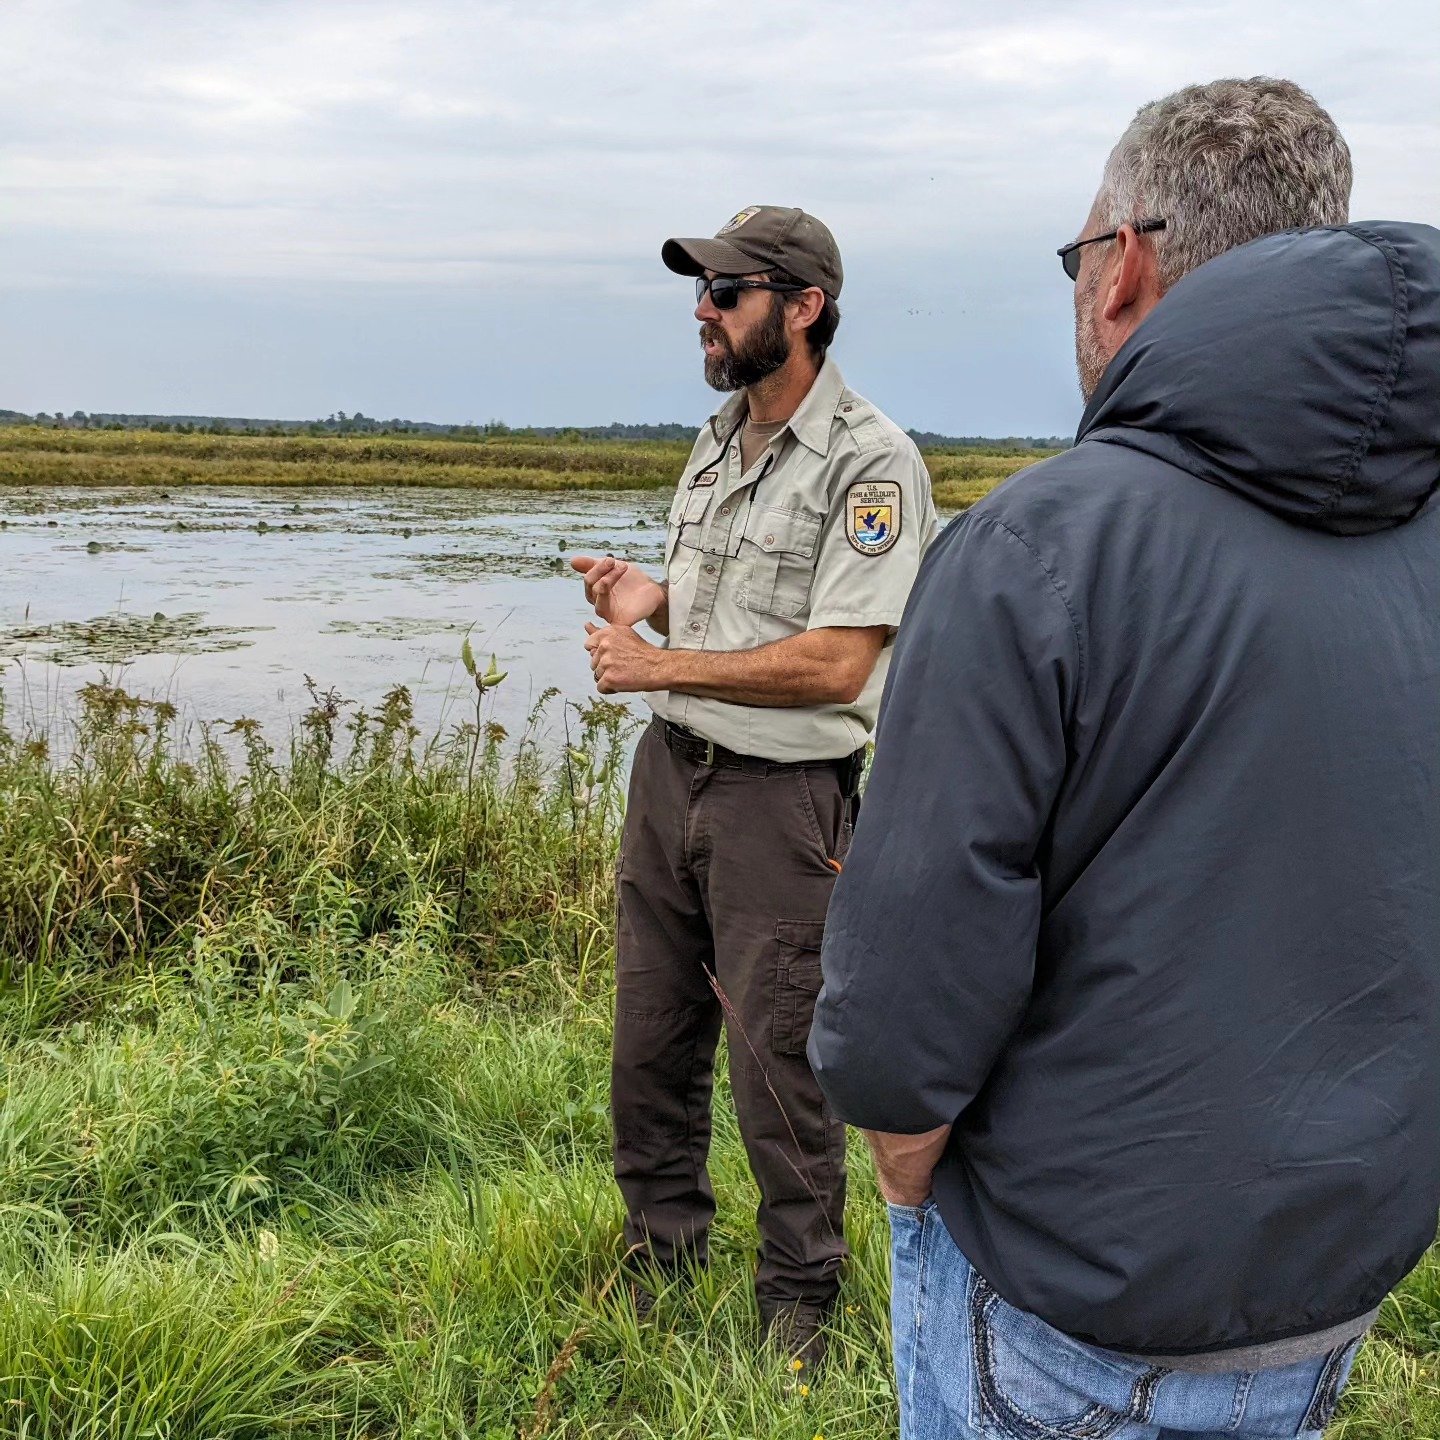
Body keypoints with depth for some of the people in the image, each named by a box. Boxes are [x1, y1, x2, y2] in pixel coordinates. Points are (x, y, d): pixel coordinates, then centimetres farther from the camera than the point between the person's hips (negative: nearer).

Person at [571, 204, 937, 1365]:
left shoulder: (871, 464, -16)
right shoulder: (716, 440, 12)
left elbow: (835, 662, -23)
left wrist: (660, 666, -20)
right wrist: (643, 589, 1)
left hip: (781, 792, -8)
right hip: (670, 765, 8)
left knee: (779, 1061, 3)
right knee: (652, 1032, 17)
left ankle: (800, 1301, 23)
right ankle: (662, 1249, 37)